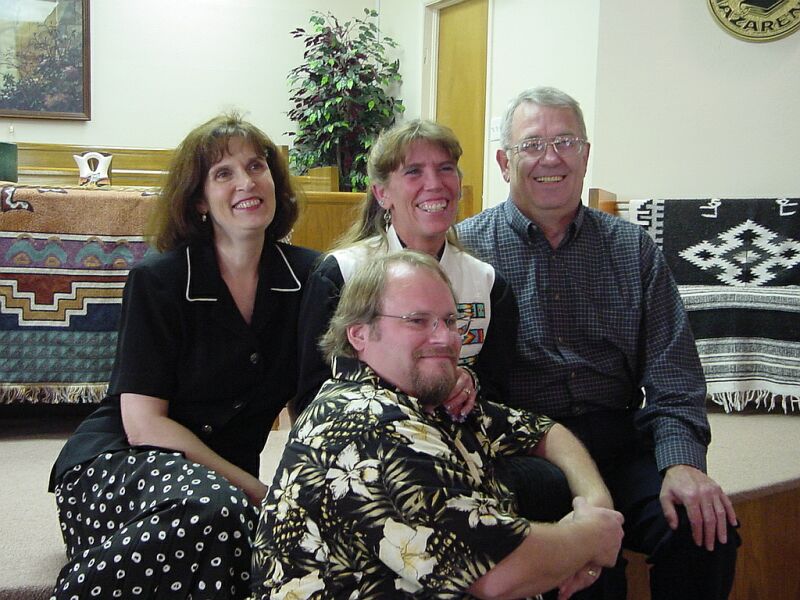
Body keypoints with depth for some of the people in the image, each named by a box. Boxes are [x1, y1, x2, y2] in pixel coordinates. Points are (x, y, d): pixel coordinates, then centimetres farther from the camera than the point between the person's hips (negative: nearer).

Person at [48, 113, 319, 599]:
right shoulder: (157, 282, -9)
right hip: (114, 463, -3)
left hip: (223, 474, 3)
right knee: (213, 506, -36)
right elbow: (144, 423, -12)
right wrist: (256, 489, -16)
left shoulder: (307, 276, 0)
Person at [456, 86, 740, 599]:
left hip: (618, 439, 4)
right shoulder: (467, 247, 3)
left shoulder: (634, 249, 12)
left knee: (708, 531, -21)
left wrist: (681, 461, -10)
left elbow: (672, 373, 6)